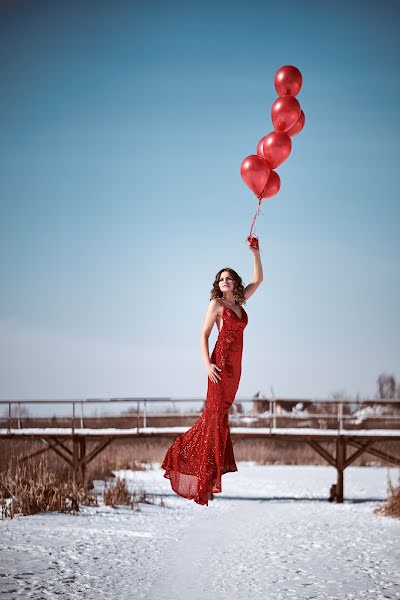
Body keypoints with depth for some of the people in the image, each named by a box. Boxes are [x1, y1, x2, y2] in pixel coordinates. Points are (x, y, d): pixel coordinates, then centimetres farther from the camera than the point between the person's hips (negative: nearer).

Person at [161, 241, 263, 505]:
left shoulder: (240, 302, 15)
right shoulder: (216, 304, -3)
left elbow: (258, 279, 21)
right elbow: (204, 335, -5)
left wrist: (256, 254, 9)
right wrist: (207, 364, -16)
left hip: (235, 365, 7)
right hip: (221, 362, -7)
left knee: (220, 411, 8)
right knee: (216, 413, -7)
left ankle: (184, 450, 19)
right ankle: (209, 472, -6)